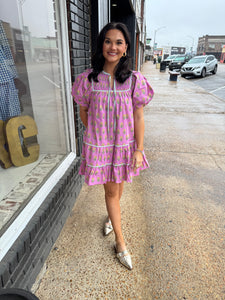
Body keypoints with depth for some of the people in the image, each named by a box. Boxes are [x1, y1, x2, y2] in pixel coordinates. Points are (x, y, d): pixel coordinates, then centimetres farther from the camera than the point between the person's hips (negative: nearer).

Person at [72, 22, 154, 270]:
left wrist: (139, 150, -6)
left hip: (125, 144, 1)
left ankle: (112, 215, 54)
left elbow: (138, 118, -5)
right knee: (110, 190, 7)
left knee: (118, 184, 20)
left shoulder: (134, 80, -7)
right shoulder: (88, 78, -7)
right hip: (98, 145, -1)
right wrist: (97, 134, 11)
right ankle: (120, 243, 26)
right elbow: (83, 112, 5)